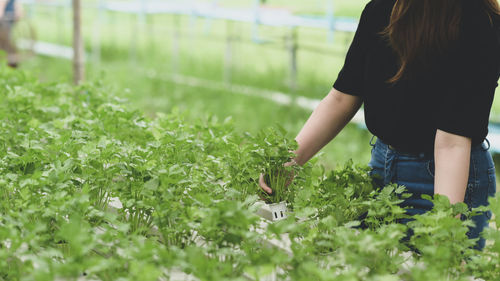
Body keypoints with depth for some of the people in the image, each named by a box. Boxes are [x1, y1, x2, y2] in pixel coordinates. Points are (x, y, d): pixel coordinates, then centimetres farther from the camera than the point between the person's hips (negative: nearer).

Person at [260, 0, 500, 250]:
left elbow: (452, 141, -29)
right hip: (382, 162, 6)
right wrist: (290, 159, -10)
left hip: (448, 176, -6)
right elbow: (342, 98, 0)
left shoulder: (477, 26, -23)